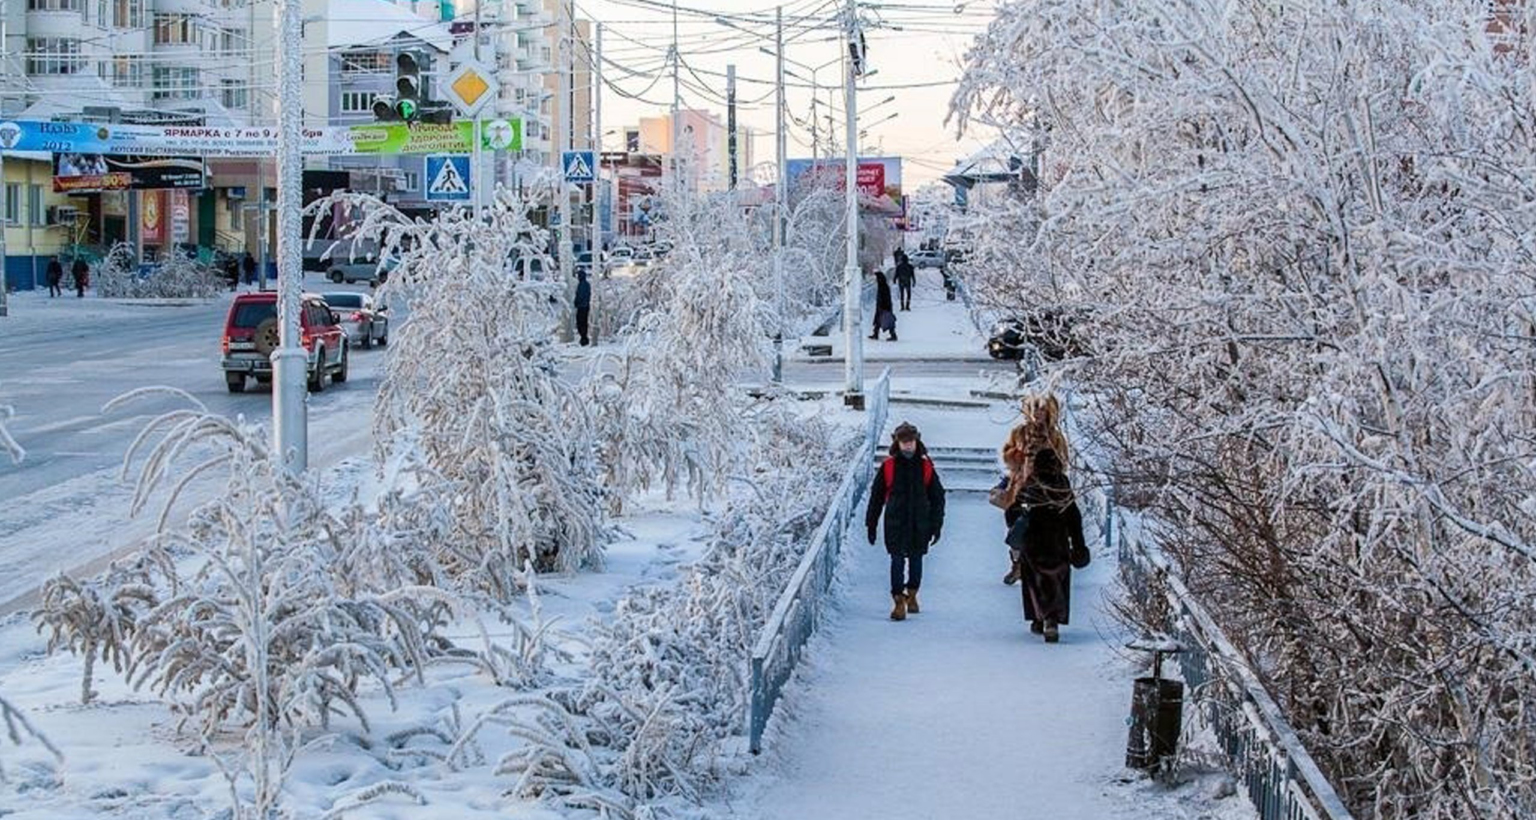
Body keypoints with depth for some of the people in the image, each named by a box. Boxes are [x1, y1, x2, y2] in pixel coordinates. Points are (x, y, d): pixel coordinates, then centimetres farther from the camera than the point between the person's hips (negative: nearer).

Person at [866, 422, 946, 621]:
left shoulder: (926, 467, 2)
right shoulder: (888, 466, -1)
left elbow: (937, 497, 8)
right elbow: (876, 496, 4)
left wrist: (936, 524, 5)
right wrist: (871, 524, 4)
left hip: (920, 524, 2)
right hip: (895, 523, -2)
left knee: (916, 560, 12)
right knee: (897, 561, -8)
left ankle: (912, 595, 30)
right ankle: (898, 602, -8)